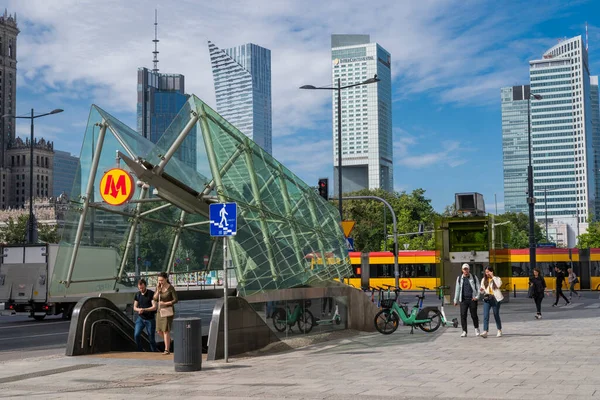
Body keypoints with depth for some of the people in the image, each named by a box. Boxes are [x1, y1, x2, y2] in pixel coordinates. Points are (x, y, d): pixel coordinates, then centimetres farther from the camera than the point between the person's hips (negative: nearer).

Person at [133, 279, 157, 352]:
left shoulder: (151, 294, -10)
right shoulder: (137, 295, 5)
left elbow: (154, 307, -15)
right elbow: (135, 307, 9)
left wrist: (144, 309, -27)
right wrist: (139, 309, -14)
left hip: (150, 319, -4)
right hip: (140, 318, 4)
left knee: (151, 338, 2)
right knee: (136, 335, -12)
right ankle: (139, 351, 4)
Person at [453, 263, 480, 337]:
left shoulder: (473, 277, 6)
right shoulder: (459, 278, 10)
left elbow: (478, 288, 7)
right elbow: (457, 290, 13)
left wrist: (477, 296, -6)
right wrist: (455, 300, 11)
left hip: (472, 299, -1)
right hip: (463, 299, 1)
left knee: (474, 315, 1)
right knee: (463, 315, -5)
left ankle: (476, 329, 22)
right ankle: (464, 331, 0)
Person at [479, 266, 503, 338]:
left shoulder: (497, 279, 2)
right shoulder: (484, 280, 12)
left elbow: (499, 285, -20)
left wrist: (493, 277, -17)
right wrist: (481, 290, -7)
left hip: (495, 298, -2)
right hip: (487, 299, 3)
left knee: (496, 315, 8)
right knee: (485, 315, -11)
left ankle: (499, 331, 27)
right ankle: (485, 332, -19)